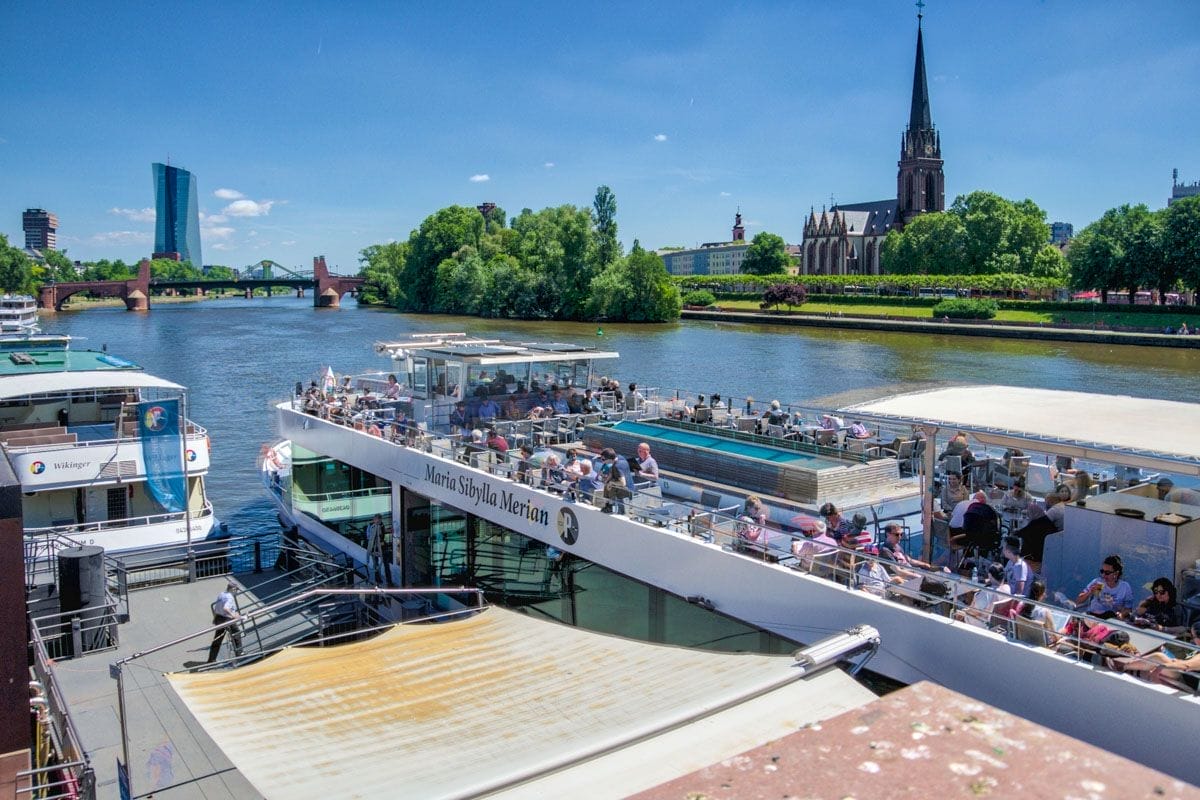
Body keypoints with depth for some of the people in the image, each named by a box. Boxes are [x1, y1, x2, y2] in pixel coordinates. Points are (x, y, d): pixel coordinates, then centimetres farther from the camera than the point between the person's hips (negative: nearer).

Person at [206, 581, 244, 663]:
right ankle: (239, 654, 18)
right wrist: (233, 615, -36)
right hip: (227, 620, -8)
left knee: (217, 640, 13)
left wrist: (214, 618, 25)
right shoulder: (230, 597, -17)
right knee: (237, 635, 13)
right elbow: (225, 608, -33)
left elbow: (214, 608, 15)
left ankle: (211, 659, 15)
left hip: (218, 619, 8)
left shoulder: (220, 595, 8)